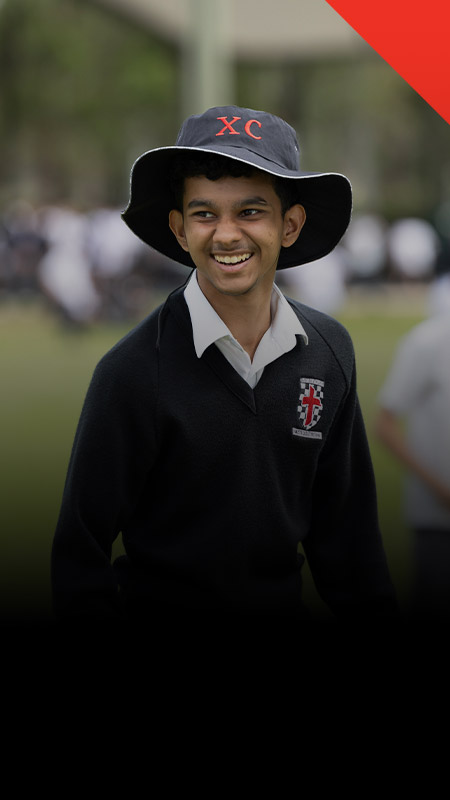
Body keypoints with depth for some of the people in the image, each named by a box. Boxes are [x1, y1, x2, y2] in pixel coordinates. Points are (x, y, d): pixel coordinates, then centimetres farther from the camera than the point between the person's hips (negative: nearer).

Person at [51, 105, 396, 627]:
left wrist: (371, 613, 4)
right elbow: (81, 552, -13)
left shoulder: (330, 351, -4)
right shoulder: (133, 373, -18)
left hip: (283, 605, 5)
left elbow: (343, 518, 5)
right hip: (160, 608, -4)